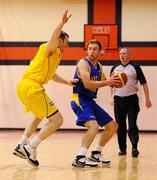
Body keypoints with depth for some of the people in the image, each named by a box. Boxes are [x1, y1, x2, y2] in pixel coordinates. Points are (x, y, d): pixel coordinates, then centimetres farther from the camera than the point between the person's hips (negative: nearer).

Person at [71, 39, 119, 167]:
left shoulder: (99, 66, 14)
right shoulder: (83, 63, -13)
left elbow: (104, 82, 24)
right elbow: (87, 84, -24)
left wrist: (113, 81, 1)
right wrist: (107, 82, -20)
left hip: (90, 101, 9)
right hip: (80, 100, -9)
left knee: (113, 126, 13)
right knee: (94, 126, -32)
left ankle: (96, 154, 23)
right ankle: (80, 158, -32)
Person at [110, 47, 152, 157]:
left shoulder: (135, 67, 0)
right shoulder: (115, 68, 9)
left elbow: (144, 83, 0)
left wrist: (147, 99, -3)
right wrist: (112, 97, 9)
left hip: (132, 99, -3)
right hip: (118, 100, 4)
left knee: (132, 125, -10)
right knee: (120, 126, 5)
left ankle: (134, 147, -12)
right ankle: (122, 149, 13)